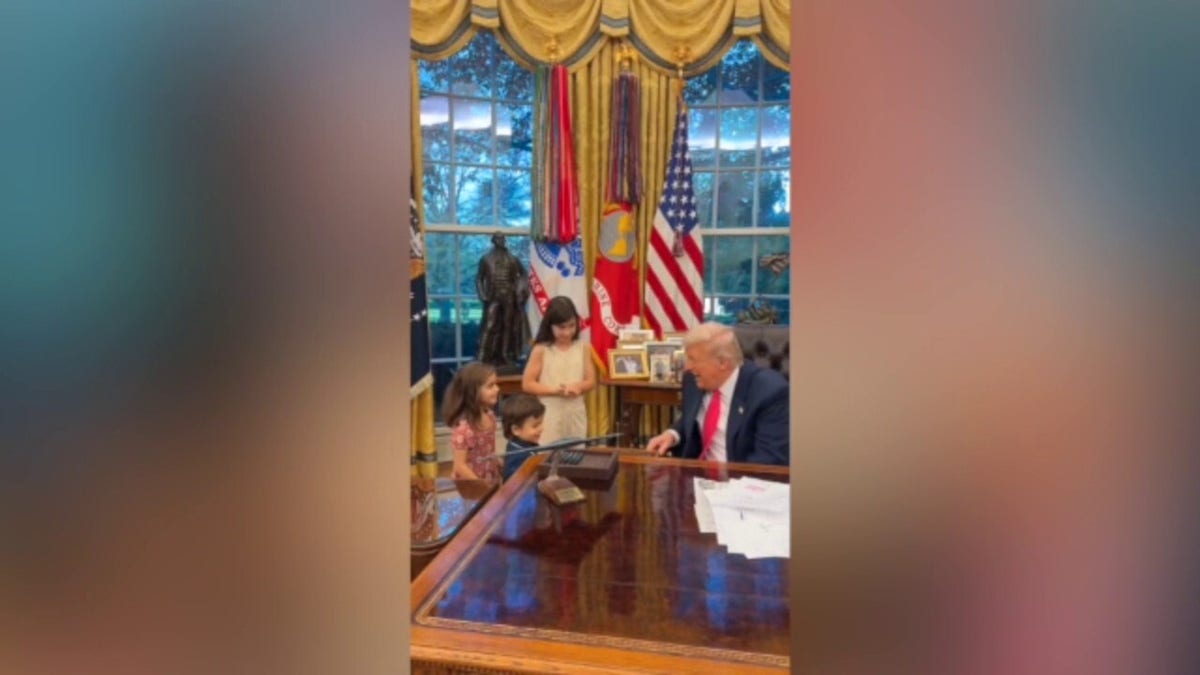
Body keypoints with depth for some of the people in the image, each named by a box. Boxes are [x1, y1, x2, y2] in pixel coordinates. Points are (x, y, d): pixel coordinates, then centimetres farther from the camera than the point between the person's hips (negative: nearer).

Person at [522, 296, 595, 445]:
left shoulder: (583, 348, 3)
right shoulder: (541, 350, -5)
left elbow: (591, 381, 6)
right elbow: (527, 384, -6)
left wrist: (578, 387, -17)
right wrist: (555, 390, -17)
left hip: (576, 414, 3)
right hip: (549, 414, -3)